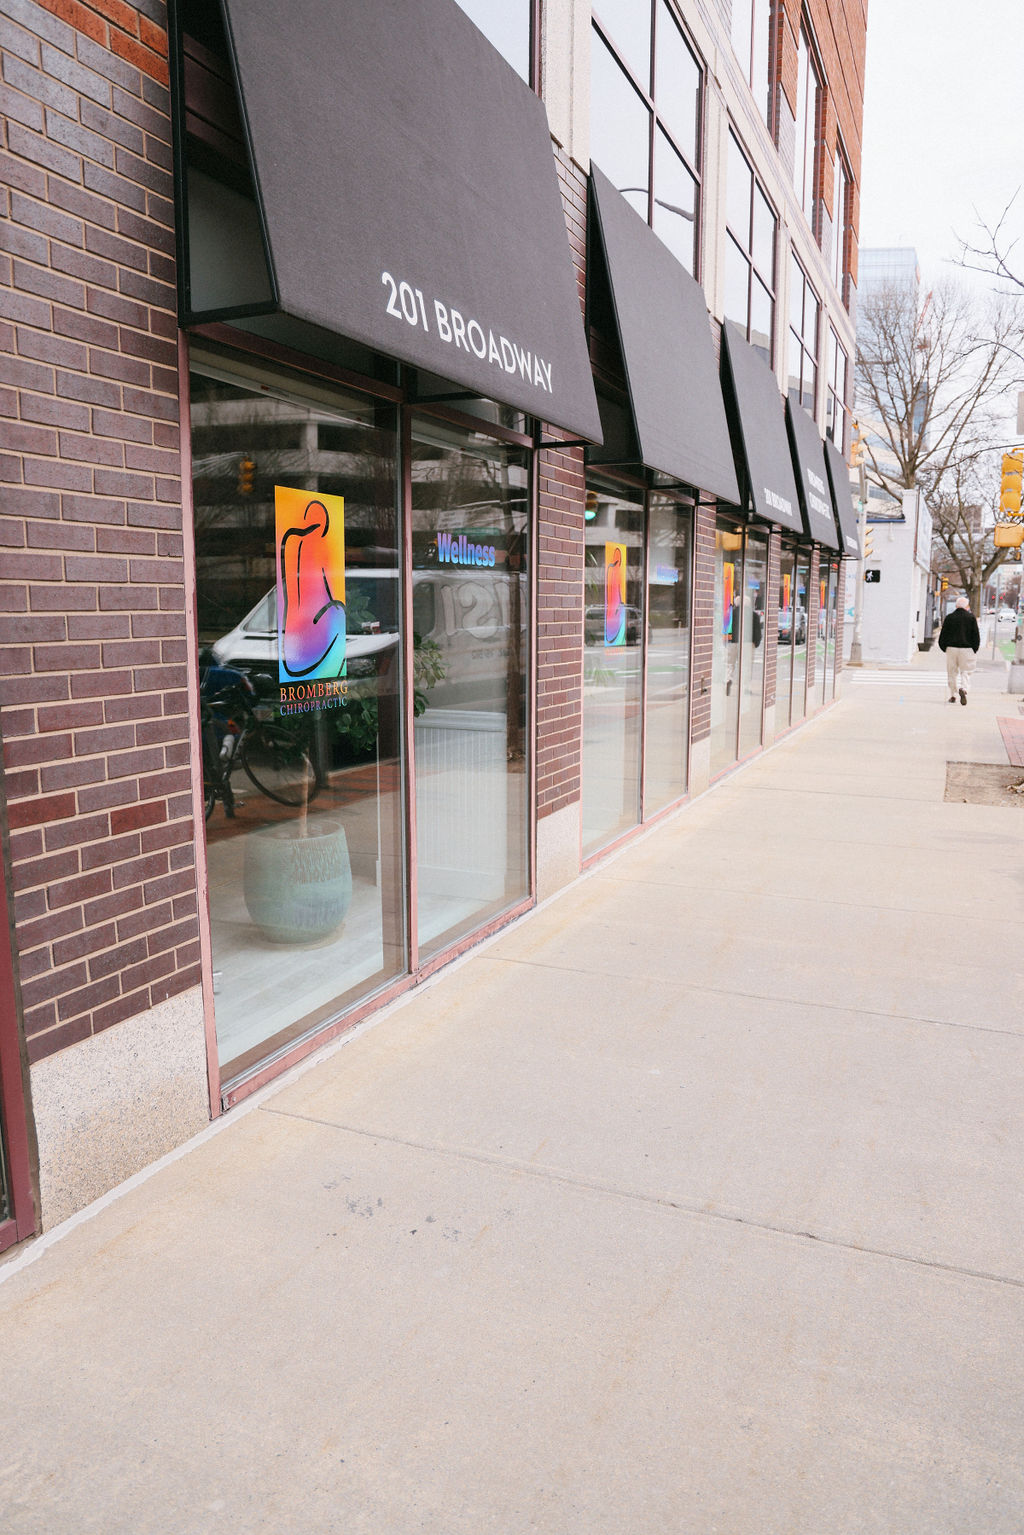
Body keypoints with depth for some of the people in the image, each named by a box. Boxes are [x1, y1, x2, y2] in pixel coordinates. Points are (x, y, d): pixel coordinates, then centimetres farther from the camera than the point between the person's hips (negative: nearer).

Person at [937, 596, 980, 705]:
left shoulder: (949, 617, 3)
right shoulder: (971, 618, -1)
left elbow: (943, 635, 2)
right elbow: (976, 636, -2)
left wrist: (944, 648, 13)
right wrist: (974, 649, 7)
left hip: (951, 648, 1)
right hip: (967, 649, -1)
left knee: (952, 673, 11)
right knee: (965, 672, 4)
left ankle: (953, 695, 14)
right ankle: (963, 689, -23)